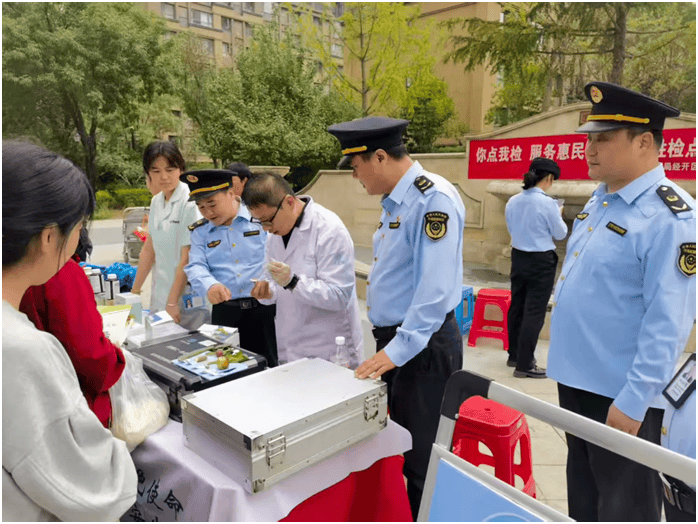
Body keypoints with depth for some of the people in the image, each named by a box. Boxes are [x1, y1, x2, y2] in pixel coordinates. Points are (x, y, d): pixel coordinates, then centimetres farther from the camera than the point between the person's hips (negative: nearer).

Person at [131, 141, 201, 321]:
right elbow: (149, 249, 14)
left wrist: (173, 302, -17)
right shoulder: (156, 201, 8)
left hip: (185, 296, -7)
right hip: (160, 292, 7)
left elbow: (187, 258, -17)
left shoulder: (190, 203, -15)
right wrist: (134, 291, 15)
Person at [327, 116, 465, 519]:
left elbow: (436, 287, -25)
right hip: (393, 341, 9)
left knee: (422, 463, 6)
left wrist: (397, 349, -22)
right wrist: (386, 345, 18)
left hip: (424, 347, -9)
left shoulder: (434, 198, -19)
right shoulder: (395, 202, 11)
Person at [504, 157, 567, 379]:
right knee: (534, 312, 0)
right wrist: (558, 215, 12)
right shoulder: (547, 203, -18)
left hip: (518, 257, 7)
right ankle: (524, 364, 6)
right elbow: (560, 233, -5)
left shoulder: (513, 201, -1)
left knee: (517, 306, 16)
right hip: (541, 261, -6)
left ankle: (514, 354, 31)